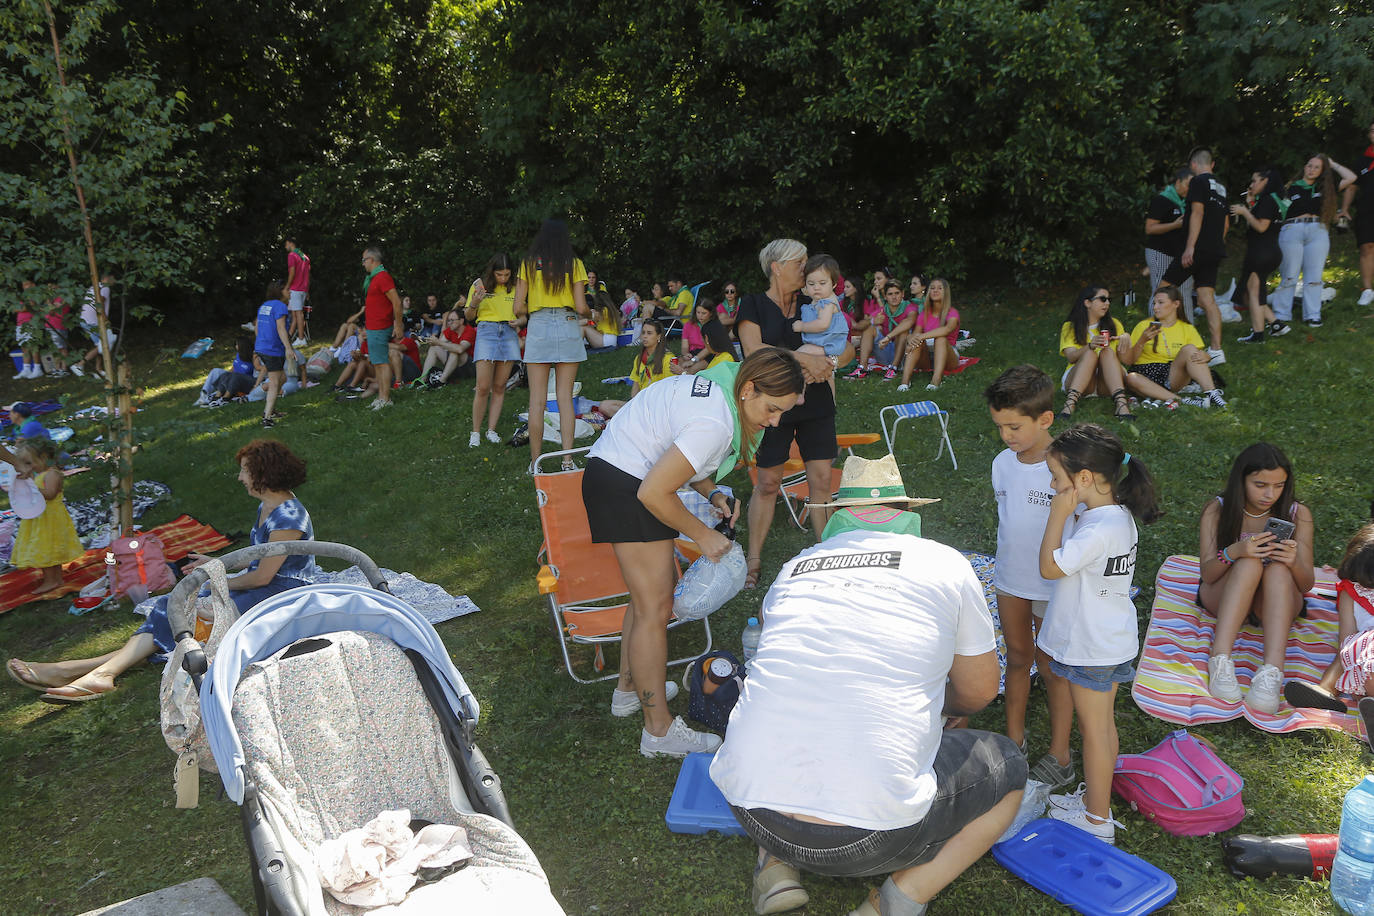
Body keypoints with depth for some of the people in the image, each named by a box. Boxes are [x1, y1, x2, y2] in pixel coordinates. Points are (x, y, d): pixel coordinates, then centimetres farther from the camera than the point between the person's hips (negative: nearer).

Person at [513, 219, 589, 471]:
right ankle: (567, 459, 2)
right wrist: (588, 313, 19)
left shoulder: (528, 264, 3)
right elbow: (581, 307, -3)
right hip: (568, 327, 0)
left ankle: (535, 462, 4)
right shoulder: (574, 264, 2)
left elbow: (518, 309, 1)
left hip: (538, 327, 0)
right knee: (565, 397, 4)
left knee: (537, 398, 3)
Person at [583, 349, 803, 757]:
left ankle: (630, 688, 35)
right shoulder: (715, 424, -28)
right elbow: (654, 493, -26)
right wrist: (703, 535, -13)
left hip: (624, 473, 11)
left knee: (655, 585, 21)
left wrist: (712, 494, 1)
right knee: (654, 607, -6)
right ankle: (659, 730, 4)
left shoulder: (721, 389, 2)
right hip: (623, 485, -11)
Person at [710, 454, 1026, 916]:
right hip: (871, 834, -3)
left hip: (754, 813, 4)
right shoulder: (947, 564, 5)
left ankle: (775, 865, 16)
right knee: (1008, 766, 22)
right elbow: (979, 692, 16)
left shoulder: (793, 568, 14)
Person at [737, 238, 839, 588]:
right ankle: (753, 560, 13)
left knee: (821, 479, 2)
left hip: (815, 402, 4)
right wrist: (804, 359, -20)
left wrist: (822, 366, -10)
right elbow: (753, 351, -14)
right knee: (768, 482, 1)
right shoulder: (754, 304, 0)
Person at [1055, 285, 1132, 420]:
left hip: (1108, 382, 2)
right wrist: (1090, 346, -28)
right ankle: (1070, 403, -52)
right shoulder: (1070, 327, 8)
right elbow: (1071, 357, -9)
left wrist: (1126, 340, -14)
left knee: (1108, 351, -26)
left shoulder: (1114, 324, 16)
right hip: (1076, 380, -2)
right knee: (1090, 354, -29)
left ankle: (1121, 404, -51)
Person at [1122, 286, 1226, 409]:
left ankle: (1210, 393, -32)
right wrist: (1142, 341, -16)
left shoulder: (1187, 329, 10)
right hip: (1147, 378, -1)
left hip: (1172, 378, 2)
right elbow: (1128, 361, 0)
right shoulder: (1144, 326, 4)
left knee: (1189, 348, -20)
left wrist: (1203, 356, -18)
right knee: (1131, 378, -36)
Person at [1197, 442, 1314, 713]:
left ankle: (1271, 672, -48)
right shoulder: (1217, 510, -7)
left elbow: (1306, 585, -7)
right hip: (1223, 598, -1)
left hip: (1275, 602, 1)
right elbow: (1207, 575, -13)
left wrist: (1294, 562, -31)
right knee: (1249, 562, -31)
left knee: (1278, 568, -32)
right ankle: (1220, 660, -45)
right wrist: (1234, 551, -34)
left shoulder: (1297, 514, -5)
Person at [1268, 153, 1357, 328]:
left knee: (1314, 276, -3)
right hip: (1292, 231, -2)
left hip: (1318, 232, 2)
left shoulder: (1325, 188, 19)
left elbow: (1350, 178, 12)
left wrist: (1333, 164, 19)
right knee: (1289, 275, -3)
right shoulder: (1292, 187, 14)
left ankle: (1312, 315, -1)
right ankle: (1281, 315, 1)